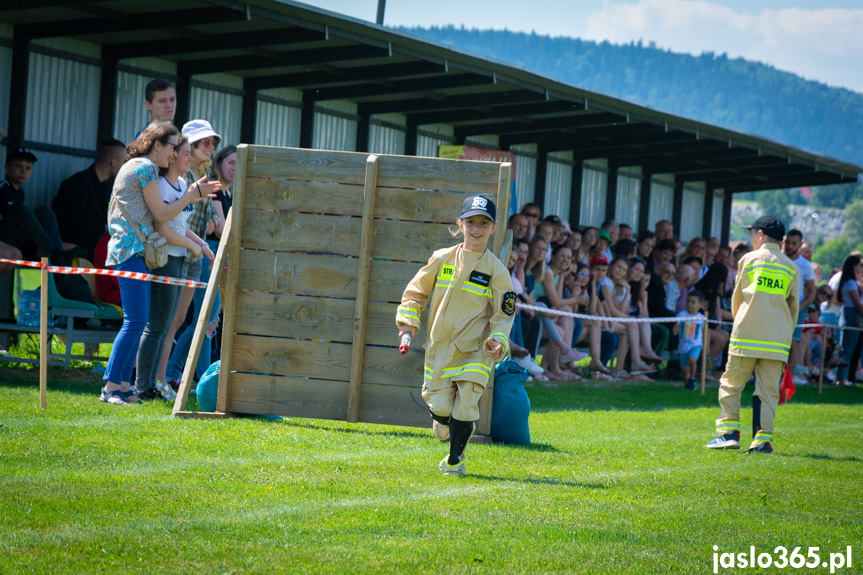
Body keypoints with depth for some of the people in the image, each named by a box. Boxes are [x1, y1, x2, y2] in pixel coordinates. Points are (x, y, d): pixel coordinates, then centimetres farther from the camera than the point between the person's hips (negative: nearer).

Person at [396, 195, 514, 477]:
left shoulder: (497, 271, -2)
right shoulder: (442, 259, 3)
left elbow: (503, 314, 1)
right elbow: (416, 292, 12)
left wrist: (497, 340, -16)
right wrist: (408, 323, 0)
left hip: (476, 351, -2)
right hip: (439, 346, 2)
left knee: (465, 406, -10)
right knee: (440, 407, -5)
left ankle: (455, 459, 10)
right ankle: (444, 424, 31)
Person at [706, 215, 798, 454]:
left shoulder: (749, 260, 4)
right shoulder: (791, 267, 11)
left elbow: (736, 298, 11)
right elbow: (793, 307, 14)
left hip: (746, 336, -2)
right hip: (778, 339, 3)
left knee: (731, 383, 6)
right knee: (768, 389, 4)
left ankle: (729, 431, 0)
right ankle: (763, 439, -2)